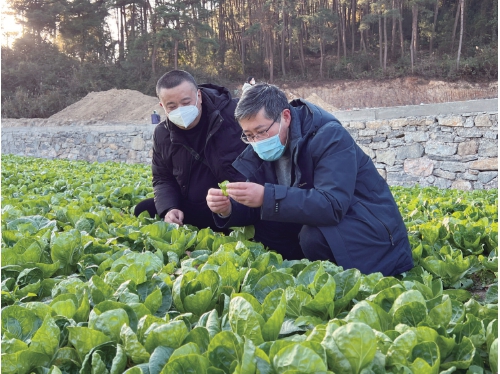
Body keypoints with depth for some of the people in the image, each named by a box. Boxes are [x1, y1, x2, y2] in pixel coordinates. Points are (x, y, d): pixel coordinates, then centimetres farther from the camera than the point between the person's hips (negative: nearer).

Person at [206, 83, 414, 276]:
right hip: (316, 223, 7)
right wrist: (227, 209, -24)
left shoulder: (329, 136, -24)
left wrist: (267, 197, -43)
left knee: (315, 238, -34)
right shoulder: (260, 149, -2)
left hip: (370, 225, -7)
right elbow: (254, 209, -1)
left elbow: (332, 205, -36)